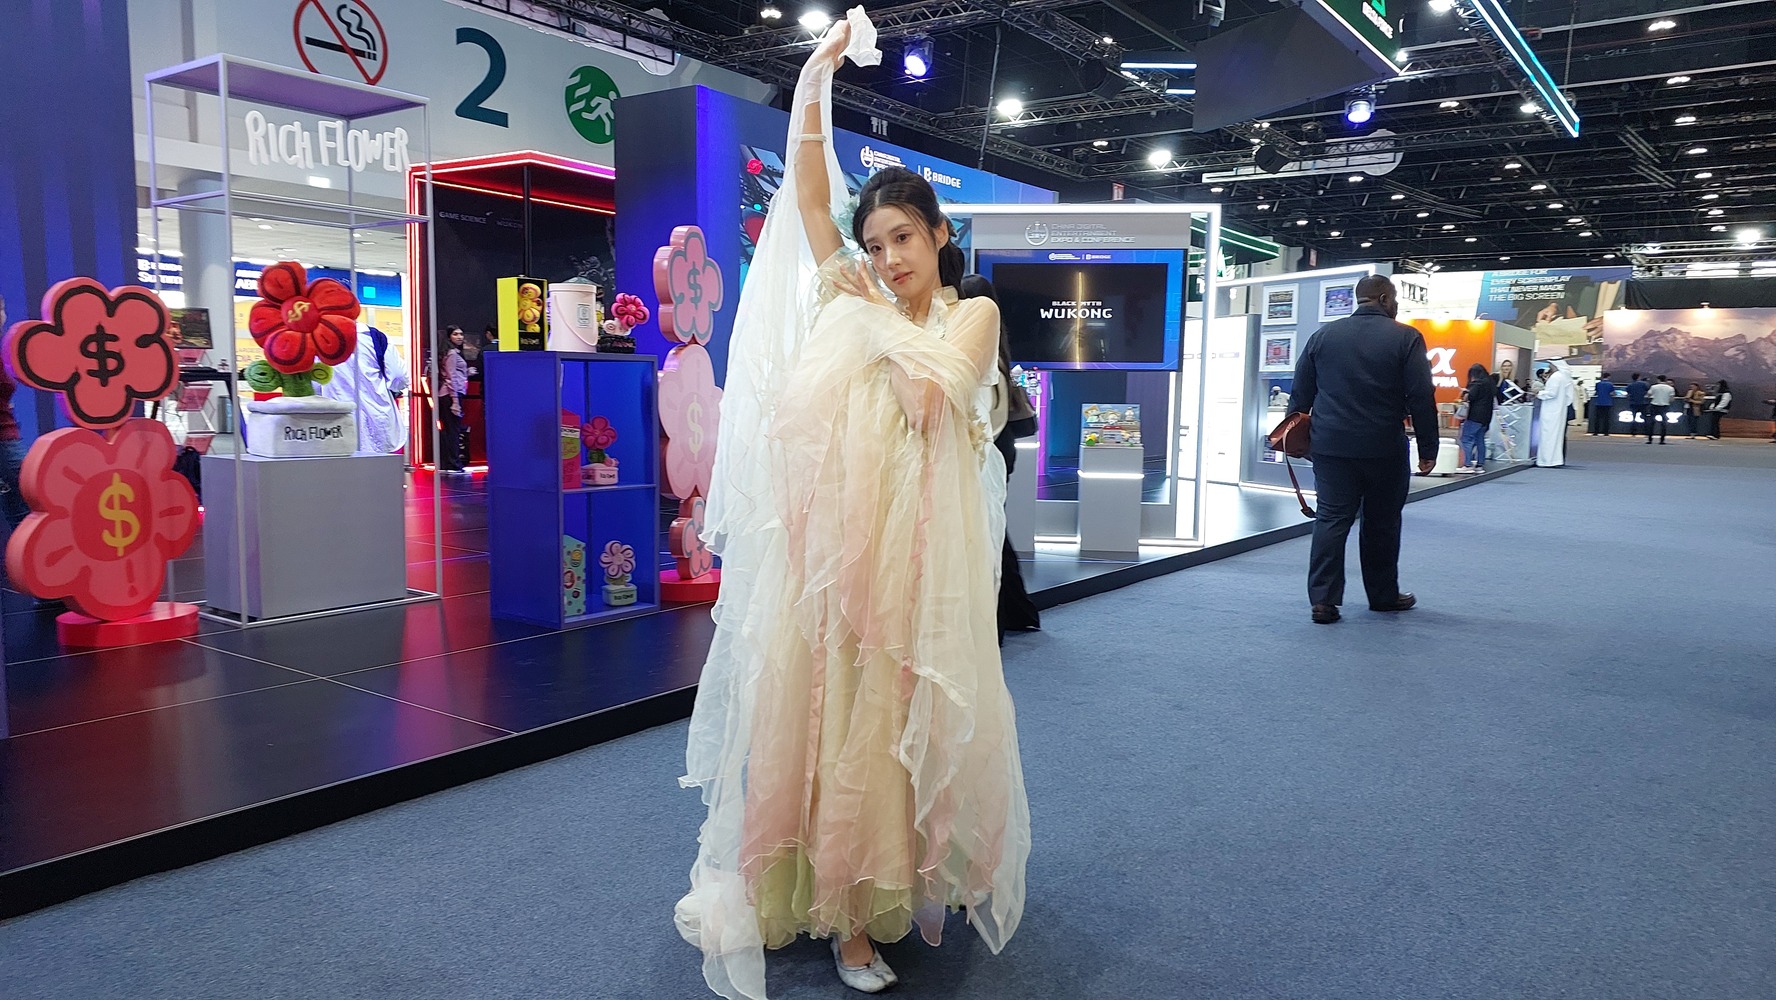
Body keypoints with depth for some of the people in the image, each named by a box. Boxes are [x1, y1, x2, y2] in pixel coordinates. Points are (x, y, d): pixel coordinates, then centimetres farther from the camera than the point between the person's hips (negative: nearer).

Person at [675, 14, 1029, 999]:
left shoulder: (973, 314, 7)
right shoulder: (850, 300, 12)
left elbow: (937, 393, -12)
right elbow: (806, 185, 7)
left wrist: (879, 328, -2)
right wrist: (817, 75, 2)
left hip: (922, 546, -1)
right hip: (833, 538, 2)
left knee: (906, 718, 4)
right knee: (827, 715, 1)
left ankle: (900, 883, 17)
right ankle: (845, 910, 11)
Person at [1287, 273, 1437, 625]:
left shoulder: (1323, 335, 7)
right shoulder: (1405, 338, -4)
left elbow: (1301, 394, 9)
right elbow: (1422, 398, -7)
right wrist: (1428, 449, -1)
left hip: (1330, 447, 2)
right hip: (1384, 450, -2)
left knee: (1330, 521, 3)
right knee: (1382, 524, 11)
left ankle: (1323, 599, -2)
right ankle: (1383, 595, 23)